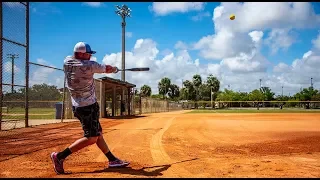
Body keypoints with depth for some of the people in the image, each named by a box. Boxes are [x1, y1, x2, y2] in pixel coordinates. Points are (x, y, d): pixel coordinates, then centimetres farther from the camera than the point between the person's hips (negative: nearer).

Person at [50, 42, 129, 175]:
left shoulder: (67, 61, 2)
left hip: (78, 106, 9)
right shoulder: (89, 65, -16)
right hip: (88, 107, -9)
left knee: (98, 134, 13)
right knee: (91, 138, -7)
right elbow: (107, 69, 0)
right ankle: (59, 156, -7)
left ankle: (112, 160, 19)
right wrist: (114, 69, 20)